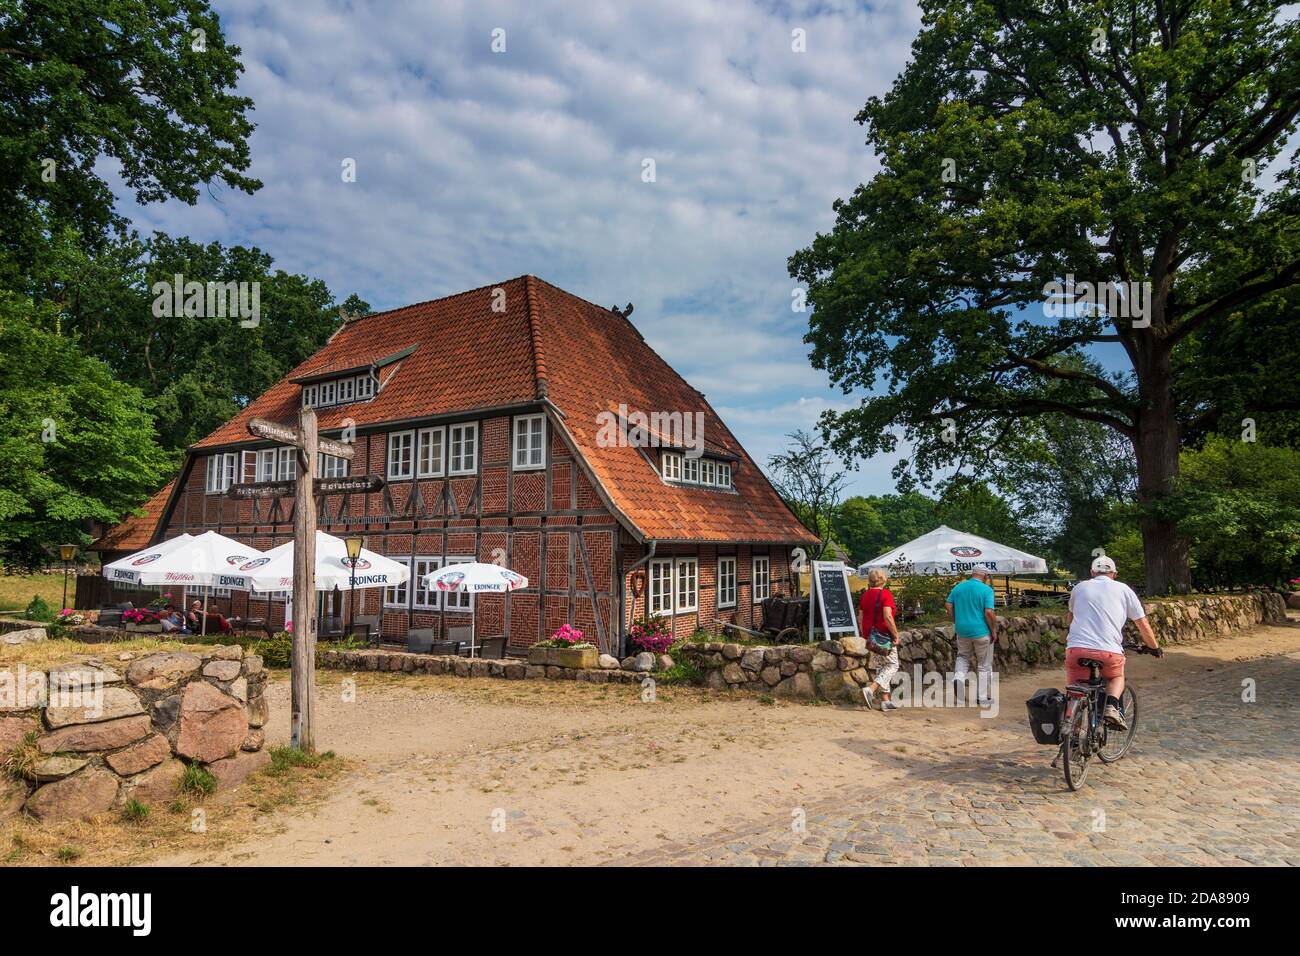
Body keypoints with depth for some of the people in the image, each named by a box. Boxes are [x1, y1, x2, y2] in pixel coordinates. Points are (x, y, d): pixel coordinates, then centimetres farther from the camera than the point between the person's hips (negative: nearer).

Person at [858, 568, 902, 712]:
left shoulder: (864, 595, 8)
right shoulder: (885, 594, -12)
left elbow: (860, 618, 9)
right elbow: (888, 617, -21)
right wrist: (896, 635, -12)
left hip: (870, 636, 7)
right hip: (884, 635, -7)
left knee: (881, 666, 17)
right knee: (892, 666, 4)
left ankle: (885, 700, 17)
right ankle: (870, 689, -13)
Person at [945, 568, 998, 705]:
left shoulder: (958, 586, 3)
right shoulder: (987, 590, -11)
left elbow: (948, 605, 4)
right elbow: (989, 613, -18)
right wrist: (994, 631, -7)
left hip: (962, 630, 4)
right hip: (981, 632, -3)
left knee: (963, 657, 24)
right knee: (984, 666, 11)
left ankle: (959, 677, -5)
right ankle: (983, 699, 16)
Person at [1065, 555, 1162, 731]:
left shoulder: (1080, 587, 20)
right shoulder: (1123, 589, 15)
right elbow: (1143, 624, 18)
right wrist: (1155, 648, 35)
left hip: (1076, 648, 1)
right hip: (1109, 650, 0)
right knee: (1117, 677, 29)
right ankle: (1112, 707, 4)